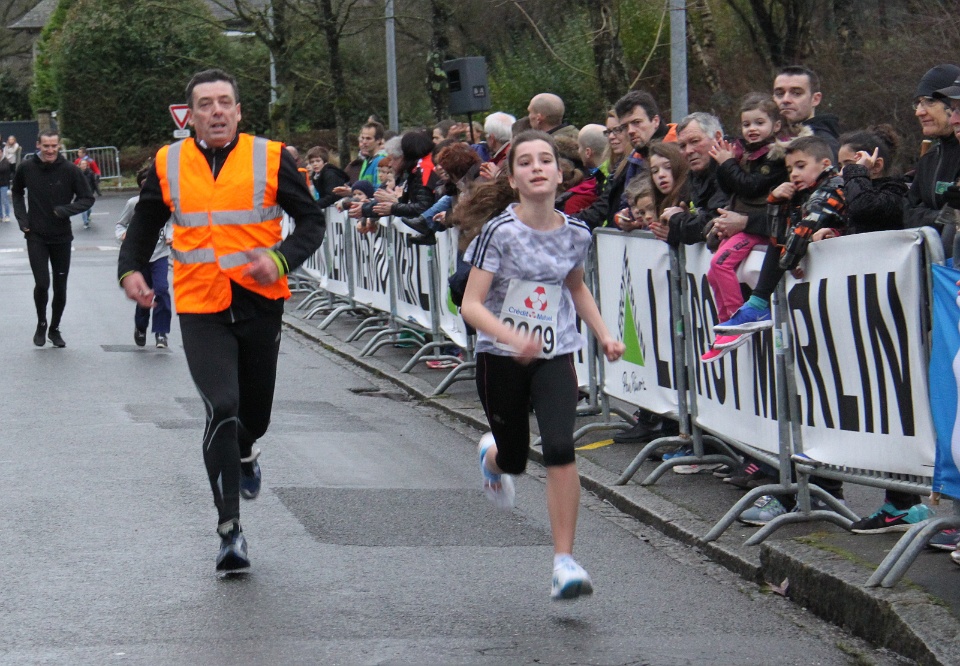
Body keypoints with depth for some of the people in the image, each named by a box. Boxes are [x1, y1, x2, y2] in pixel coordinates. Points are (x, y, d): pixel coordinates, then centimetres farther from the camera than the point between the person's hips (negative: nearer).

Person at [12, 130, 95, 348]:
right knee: (42, 283, -9)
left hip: (62, 237, 1)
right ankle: (41, 324, 15)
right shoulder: (26, 168, -4)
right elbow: (17, 193, 14)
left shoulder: (70, 170, -8)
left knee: (60, 287, 7)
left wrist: (66, 210, -17)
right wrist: (22, 218, 2)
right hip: (36, 237, -1)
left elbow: (88, 198, -2)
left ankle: (54, 329, 26)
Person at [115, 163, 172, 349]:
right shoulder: (133, 203, -7)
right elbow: (121, 224, 3)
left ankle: (161, 333, -12)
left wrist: (170, 235, -8)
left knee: (161, 289, -19)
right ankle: (140, 328, 36)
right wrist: (122, 234, -18)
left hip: (160, 255, 0)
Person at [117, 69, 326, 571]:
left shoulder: (270, 158, -2)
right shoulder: (167, 164, 3)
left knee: (255, 409, 15)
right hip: (200, 308, -1)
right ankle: (229, 527, -10)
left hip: (260, 302, 1)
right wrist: (130, 269, -1)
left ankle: (244, 453, 54)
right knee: (221, 408, -17)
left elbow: (311, 220, 3)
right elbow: (144, 225, 17)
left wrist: (281, 258, -15)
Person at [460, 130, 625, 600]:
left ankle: (564, 561, -14)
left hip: (556, 355, 2)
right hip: (500, 357, -2)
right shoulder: (500, 231, -15)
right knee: (514, 461, 13)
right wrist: (513, 337, -35)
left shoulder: (575, 234, -2)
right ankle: (491, 455, 54)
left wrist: (603, 334, 12)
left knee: (559, 448, -21)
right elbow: (471, 305, -19)